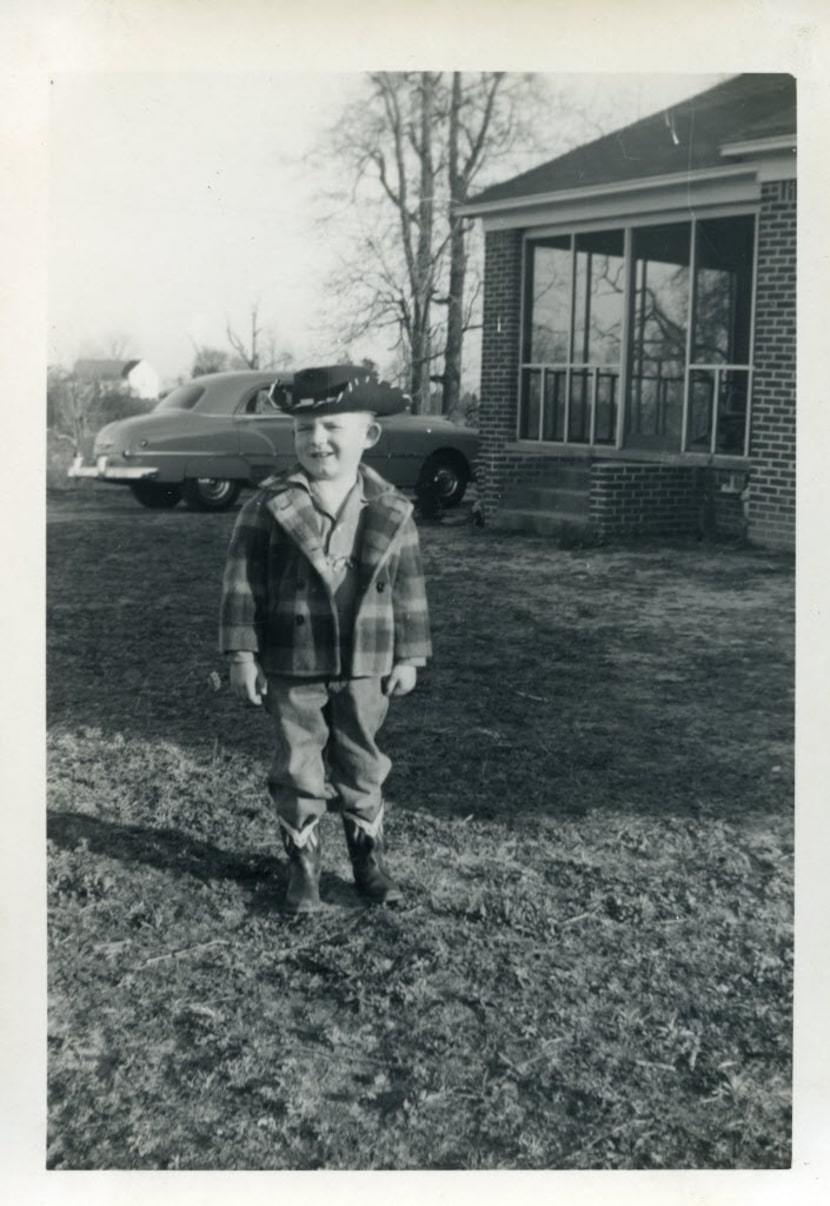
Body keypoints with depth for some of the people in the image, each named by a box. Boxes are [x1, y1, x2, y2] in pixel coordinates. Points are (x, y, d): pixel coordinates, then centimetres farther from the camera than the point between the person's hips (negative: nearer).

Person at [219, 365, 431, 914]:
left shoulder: (390, 511, -2)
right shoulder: (270, 506, -7)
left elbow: (409, 587, 4)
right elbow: (242, 580, -6)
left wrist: (409, 656, 3)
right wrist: (241, 653, -9)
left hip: (365, 666, 1)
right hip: (291, 666, -1)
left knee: (362, 767, 14)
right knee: (298, 769, 8)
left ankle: (370, 858, 30)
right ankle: (303, 865, 24)